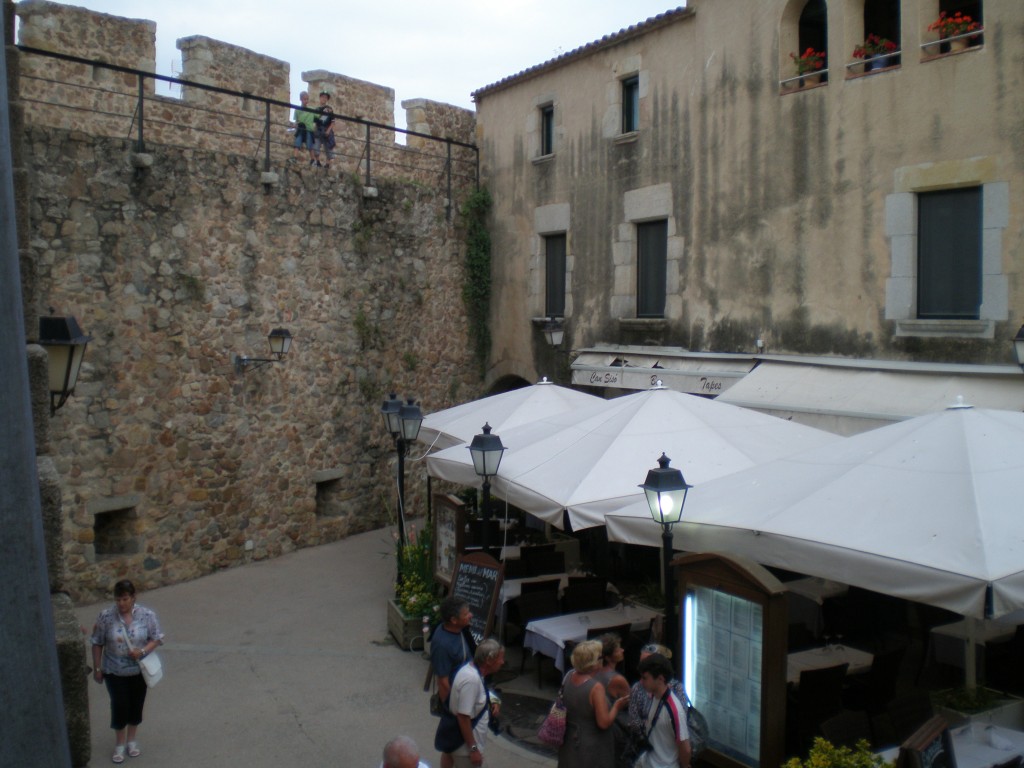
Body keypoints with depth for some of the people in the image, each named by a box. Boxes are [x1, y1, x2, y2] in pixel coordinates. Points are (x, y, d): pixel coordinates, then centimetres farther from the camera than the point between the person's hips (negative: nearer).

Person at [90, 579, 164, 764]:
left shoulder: (147, 615, -13)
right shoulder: (106, 616, -14)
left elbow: (157, 638, -5)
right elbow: (97, 644, -4)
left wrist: (143, 651, -23)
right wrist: (97, 668, -2)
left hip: (139, 671, 1)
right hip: (114, 671, -1)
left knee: (136, 705, 13)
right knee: (119, 706, 2)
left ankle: (131, 740, 35)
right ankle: (119, 744, 24)